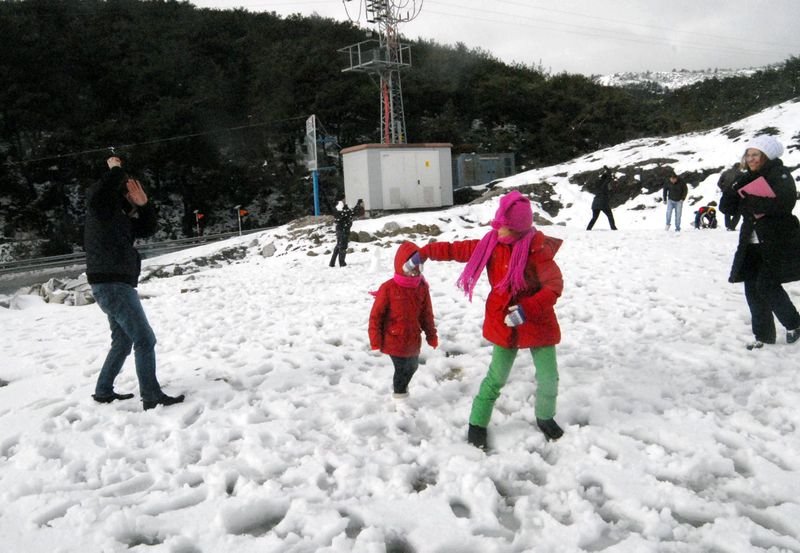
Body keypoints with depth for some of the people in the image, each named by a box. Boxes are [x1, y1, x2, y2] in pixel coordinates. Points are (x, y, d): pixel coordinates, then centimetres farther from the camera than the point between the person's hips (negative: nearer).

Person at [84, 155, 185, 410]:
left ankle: (103, 390, 29)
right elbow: (98, 193, -31)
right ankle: (151, 396, -10)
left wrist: (144, 205, 0)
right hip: (111, 284, -10)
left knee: (123, 341, 20)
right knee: (144, 339, -11)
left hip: (117, 284, 10)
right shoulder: (102, 209, -9)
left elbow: (147, 229, 17)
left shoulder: (121, 217, 17)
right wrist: (116, 170, -17)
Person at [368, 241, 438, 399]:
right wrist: (376, 341, -12)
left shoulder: (422, 288, -1)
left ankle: (399, 386, 47)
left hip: (413, 341, 6)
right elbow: (376, 315, -12)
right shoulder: (388, 288, -17)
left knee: (412, 367, 22)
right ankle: (400, 398, 25)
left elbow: (426, 314, 9)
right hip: (394, 342, -6)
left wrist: (431, 335, 12)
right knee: (402, 369, 4)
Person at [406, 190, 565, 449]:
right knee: (496, 378, 4)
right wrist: (424, 252, 4)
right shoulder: (490, 245, -4)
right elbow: (455, 250, 7)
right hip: (504, 323, 2)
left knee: (548, 378, 6)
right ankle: (477, 424, 19)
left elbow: (554, 286, -22)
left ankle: (545, 418, 34)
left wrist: (526, 309, -32)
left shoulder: (537, 249, -17)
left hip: (537, 322, -1)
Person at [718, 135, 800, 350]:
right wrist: (737, 188, -12)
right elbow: (726, 206, 5)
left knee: (766, 286, -13)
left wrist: (750, 204, -17)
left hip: (778, 242, -6)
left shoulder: (780, 175, -5)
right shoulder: (747, 179, 14)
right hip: (753, 245, 6)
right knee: (752, 289, 3)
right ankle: (763, 335, 15)